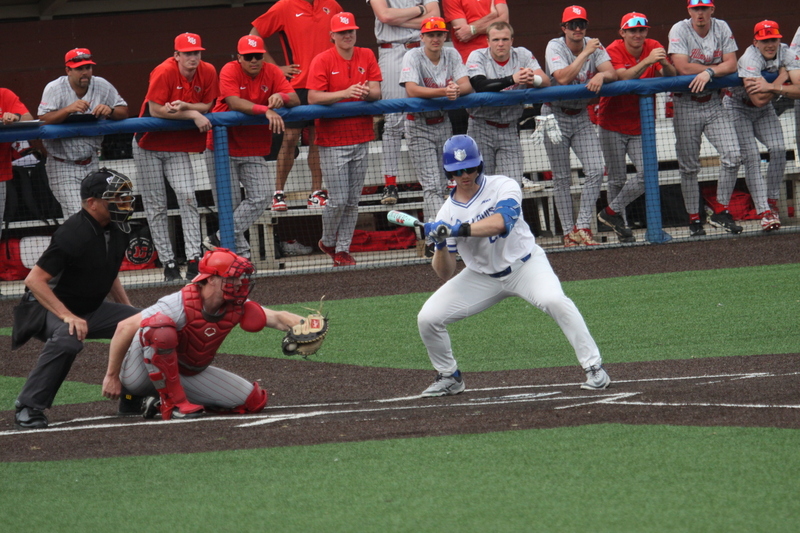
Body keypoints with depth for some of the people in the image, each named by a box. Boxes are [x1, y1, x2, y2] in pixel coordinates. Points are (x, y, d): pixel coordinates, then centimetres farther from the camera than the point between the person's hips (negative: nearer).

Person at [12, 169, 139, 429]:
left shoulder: (118, 231, 0)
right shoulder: (73, 234, -27)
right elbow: (34, 280, -28)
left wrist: (128, 309, 9)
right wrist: (67, 316, -35)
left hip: (91, 310, 8)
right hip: (46, 308, -8)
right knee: (68, 339, -39)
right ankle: (28, 408, -30)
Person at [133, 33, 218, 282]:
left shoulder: (207, 72, -7)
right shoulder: (164, 72, -21)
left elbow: (206, 106, -2)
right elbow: (155, 110, -25)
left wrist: (183, 106, -22)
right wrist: (193, 114, -25)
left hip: (178, 148, 3)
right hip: (149, 147, -3)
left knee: (187, 196, -14)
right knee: (156, 206, 0)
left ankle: (194, 259, -18)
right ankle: (168, 263, 5)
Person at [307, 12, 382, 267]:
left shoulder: (367, 57, 7)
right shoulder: (322, 61, -7)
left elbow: (377, 93, 2)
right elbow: (313, 98, -15)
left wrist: (367, 93, -22)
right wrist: (345, 93, -26)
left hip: (360, 139, 4)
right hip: (332, 141, -4)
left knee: (353, 200, 6)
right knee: (339, 199, -6)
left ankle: (343, 249, 14)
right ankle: (327, 242, 18)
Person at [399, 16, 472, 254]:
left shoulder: (452, 56, 1)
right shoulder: (413, 57, -13)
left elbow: (467, 85, -11)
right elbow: (411, 90, -27)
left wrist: (457, 89, -35)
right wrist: (443, 91, -39)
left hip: (443, 125, 5)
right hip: (419, 127, -5)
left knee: (441, 184, 9)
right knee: (431, 185, -13)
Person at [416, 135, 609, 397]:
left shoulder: (504, 186, -14)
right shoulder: (447, 213, -6)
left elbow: (500, 222, -36)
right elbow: (445, 274, -8)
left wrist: (458, 229, -44)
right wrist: (440, 245, -28)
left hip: (524, 265, -3)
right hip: (481, 276, 3)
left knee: (554, 301, -31)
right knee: (428, 318, -8)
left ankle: (595, 369, -23)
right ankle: (449, 377, 17)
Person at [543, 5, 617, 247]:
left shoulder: (594, 46, 0)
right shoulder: (555, 47, -13)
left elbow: (612, 73, -12)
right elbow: (563, 78, -28)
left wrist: (601, 75, -34)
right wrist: (586, 53, -26)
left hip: (581, 116, 4)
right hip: (556, 116, -4)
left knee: (596, 171, -10)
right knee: (562, 178, 0)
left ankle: (582, 227, -5)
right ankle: (568, 233, 5)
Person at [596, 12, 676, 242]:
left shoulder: (653, 48, -3)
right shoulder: (614, 51, -13)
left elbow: (671, 77, -15)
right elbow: (624, 77, -31)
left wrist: (665, 64, -37)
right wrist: (647, 61, -45)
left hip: (640, 126, 3)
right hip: (613, 126, -3)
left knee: (647, 174, -10)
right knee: (617, 179, 1)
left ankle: (612, 212, 3)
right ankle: (620, 225, 16)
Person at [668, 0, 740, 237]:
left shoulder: (722, 29, 1)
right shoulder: (679, 30, -10)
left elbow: (731, 65, -5)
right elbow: (682, 67, -20)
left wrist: (709, 72, -24)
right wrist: (719, 69, -13)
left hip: (714, 104, 3)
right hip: (686, 105, -3)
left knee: (732, 154, -11)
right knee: (689, 167, 2)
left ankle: (721, 212, 1)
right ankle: (694, 220, 13)